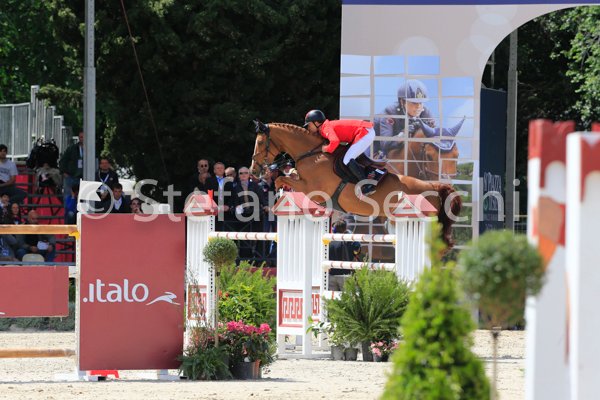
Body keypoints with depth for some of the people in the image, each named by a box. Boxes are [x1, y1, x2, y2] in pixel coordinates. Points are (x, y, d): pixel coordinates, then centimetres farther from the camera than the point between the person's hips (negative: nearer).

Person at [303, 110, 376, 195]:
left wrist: (327, 149, -13)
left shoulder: (326, 128, -14)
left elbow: (335, 141, -31)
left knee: (347, 160, -14)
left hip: (365, 132, -10)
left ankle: (367, 185, -16)